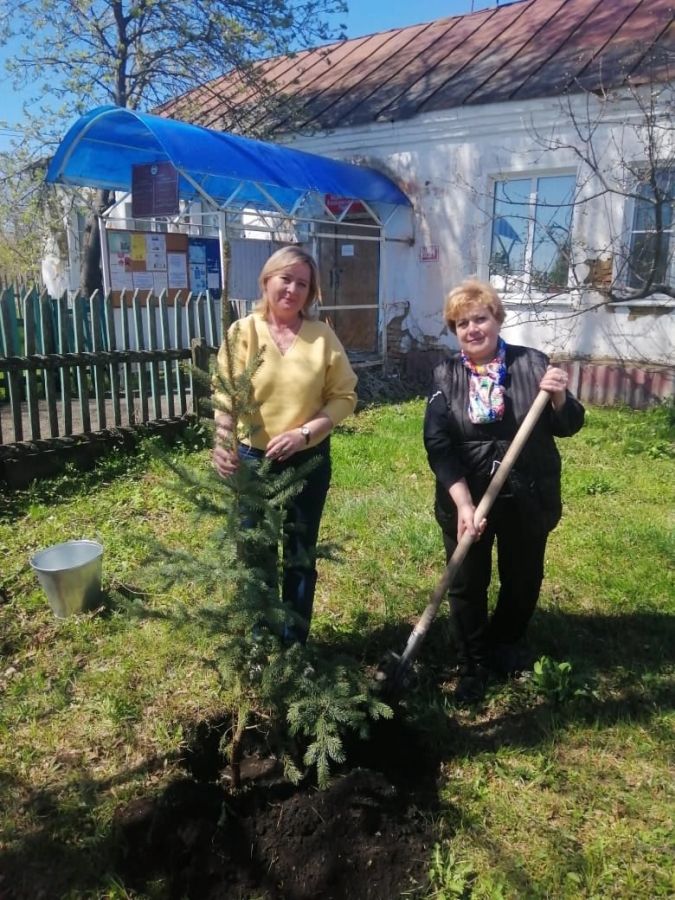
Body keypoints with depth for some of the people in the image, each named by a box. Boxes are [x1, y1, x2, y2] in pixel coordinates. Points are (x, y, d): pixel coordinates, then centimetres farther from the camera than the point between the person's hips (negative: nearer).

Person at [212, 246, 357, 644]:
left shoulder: (323, 335, -2)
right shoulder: (244, 332, -6)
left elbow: (344, 395, -3)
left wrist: (304, 432, -17)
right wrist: (222, 442, -35)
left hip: (309, 461, 1)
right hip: (253, 461, 0)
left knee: (300, 556, 14)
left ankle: (295, 644, 34)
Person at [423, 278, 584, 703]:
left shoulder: (532, 363, -5)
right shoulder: (446, 376, -3)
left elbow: (568, 426, -3)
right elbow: (438, 444, -12)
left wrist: (559, 398, -25)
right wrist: (464, 503, -23)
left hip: (527, 498, 0)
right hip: (464, 498, 0)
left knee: (523, 580, 17)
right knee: (467, 584, 10)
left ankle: (507, 645, 45)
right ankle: (473, 667, 32)